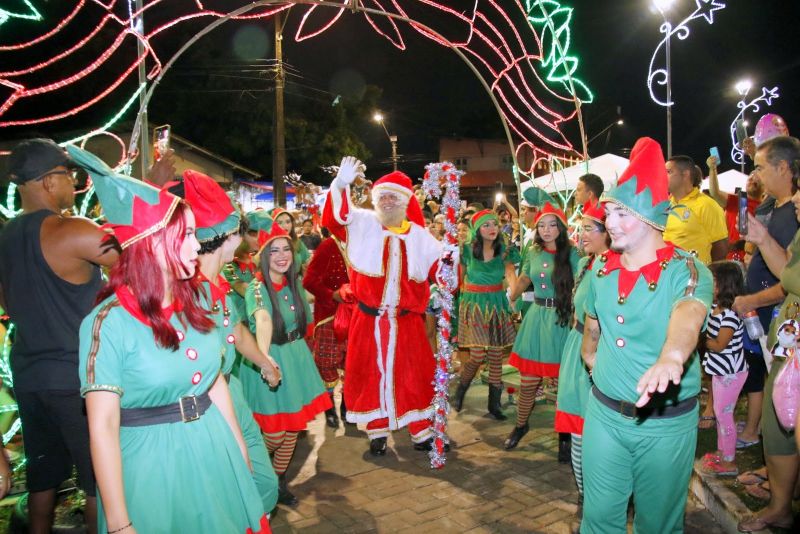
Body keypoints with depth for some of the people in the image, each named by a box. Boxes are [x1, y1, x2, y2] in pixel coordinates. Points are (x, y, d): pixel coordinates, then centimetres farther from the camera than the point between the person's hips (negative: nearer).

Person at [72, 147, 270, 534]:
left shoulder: (193, 304, 1)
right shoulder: (109, 322, -18)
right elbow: (102, 426, -17)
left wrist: (241, 452, 13)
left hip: (214, 449, 6)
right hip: (151, 460, -5)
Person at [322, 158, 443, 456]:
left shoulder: (419, 236, 7)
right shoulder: (362, 223, -1)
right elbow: (335, 217, -18)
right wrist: (341, 184, -35)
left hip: (407, 320, 2)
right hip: (369, 319, -1)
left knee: (414, 374, 8)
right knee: (372, 374, 9)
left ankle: (420, 428, 24)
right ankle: (377, 431, 26)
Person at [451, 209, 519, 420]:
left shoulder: (505, 250, 1)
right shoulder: (468, 250, -3)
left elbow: (510, 272, -11)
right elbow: (464, 278, 6)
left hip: (497, 304, 3)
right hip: (474, 304, -2)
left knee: (496, 356, 5)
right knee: (478, 354, -10)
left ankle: (494, 404, 18)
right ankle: (460, 390, 18)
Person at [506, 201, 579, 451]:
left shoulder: (571, 254, -6)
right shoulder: (534, 253, 8)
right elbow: (523, 280, 24)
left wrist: (577, 316, -26)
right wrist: (509, 299, 27)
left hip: (562, 319, -4)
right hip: (536, 317, 4)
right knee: (528, 379, 8)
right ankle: (521, 425, 29)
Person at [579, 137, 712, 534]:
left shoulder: (688, 270, -16)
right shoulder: (602, 270, 0)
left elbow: (688, 317, -39)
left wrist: (671, 357, -58)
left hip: (666, 422, -4)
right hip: (604, 414, 4)